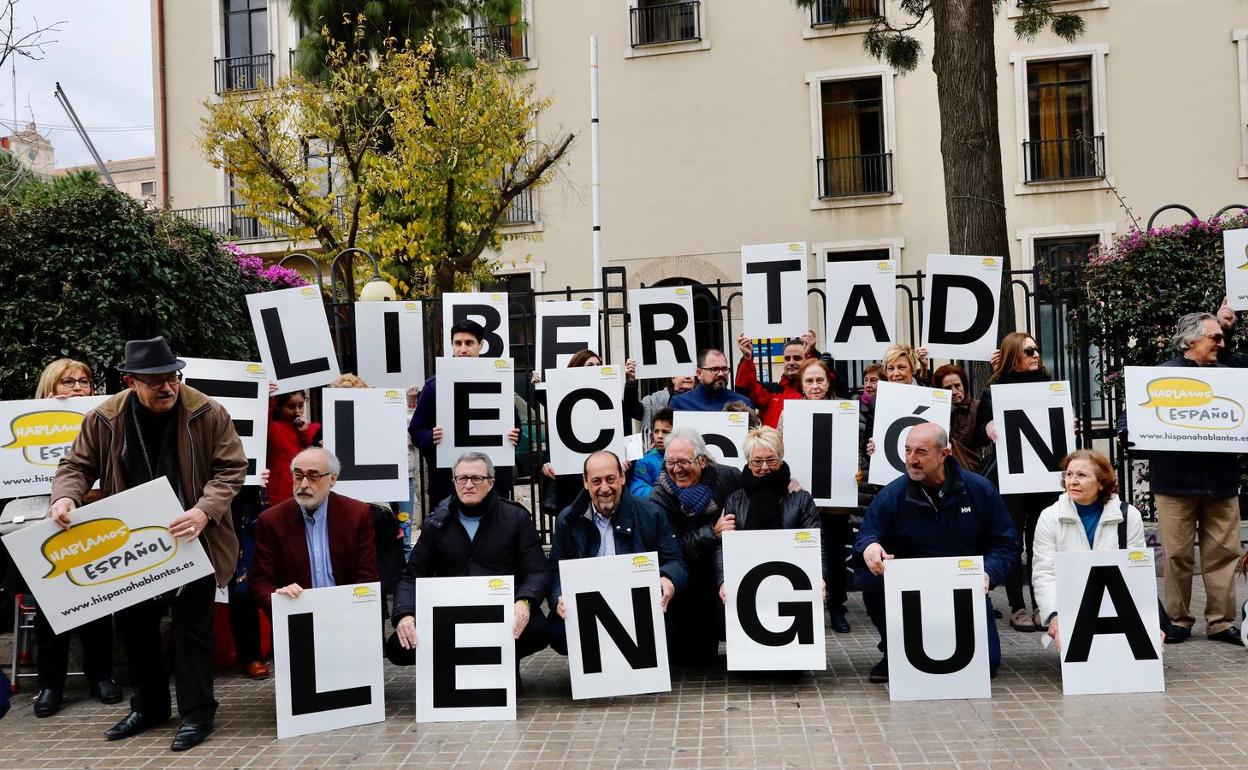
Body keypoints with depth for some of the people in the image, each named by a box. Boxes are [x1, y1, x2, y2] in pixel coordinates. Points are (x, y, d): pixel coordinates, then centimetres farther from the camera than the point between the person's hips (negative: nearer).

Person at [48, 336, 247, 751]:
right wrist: (65, 496, -19)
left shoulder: (208, 413, -15)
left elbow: (231, 468, -14)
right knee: (133, 621, 14)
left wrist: (204, 511, -29)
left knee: (191, 624, 1)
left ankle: (196, 713, 14)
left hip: (192, 540, -4)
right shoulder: (104, 418, -7)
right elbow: (77, 465, 3)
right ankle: (148, 705, 33)